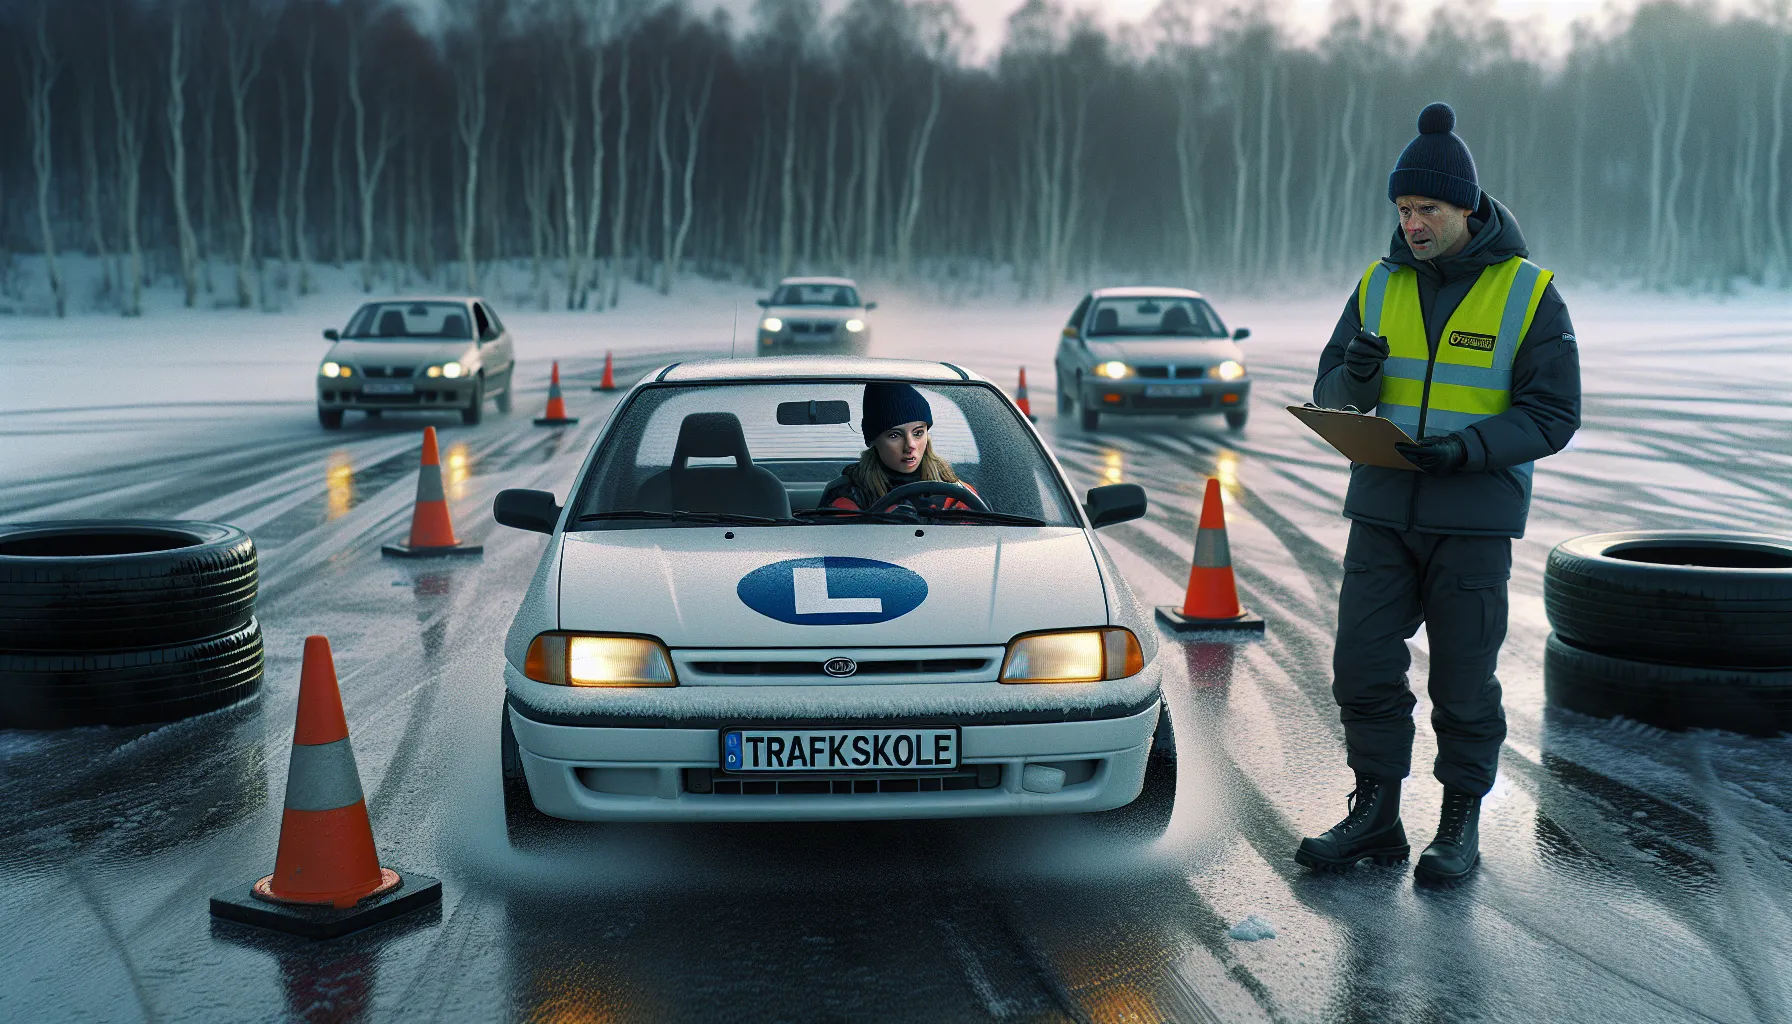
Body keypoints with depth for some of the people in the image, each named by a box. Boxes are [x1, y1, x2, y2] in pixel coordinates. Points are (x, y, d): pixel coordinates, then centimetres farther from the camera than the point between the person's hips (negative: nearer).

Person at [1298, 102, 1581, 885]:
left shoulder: (1527, 292, -4)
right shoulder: (1381, 284, 7)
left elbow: (1552, 415, -8)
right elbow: (1331, 394, 8)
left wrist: (1467, 448, -23)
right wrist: (1357, 375, -16)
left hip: (1473, 519, -3)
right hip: (1381, 510, 4)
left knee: (1463, 680, 4)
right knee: (1363, 667, 1)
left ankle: (1461, 825, 19)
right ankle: (1375, 816, 15)